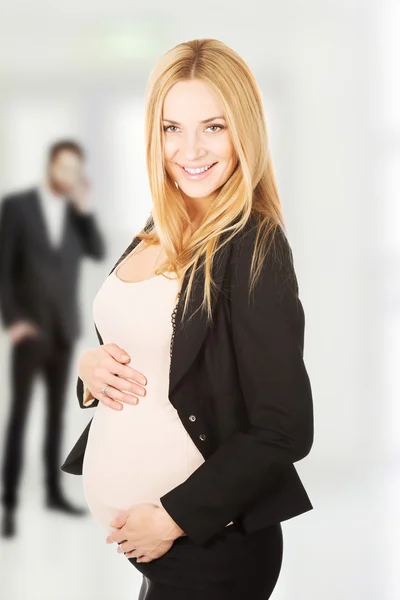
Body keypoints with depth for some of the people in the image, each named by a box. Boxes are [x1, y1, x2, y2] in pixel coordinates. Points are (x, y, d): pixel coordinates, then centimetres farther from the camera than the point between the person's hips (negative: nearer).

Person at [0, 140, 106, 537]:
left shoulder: (77, 211, 9)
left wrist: (84, 209, -12)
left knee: (56, 411, 11)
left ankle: (53, 491, 19)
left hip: (64, 328, 4)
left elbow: (98, 253, -3)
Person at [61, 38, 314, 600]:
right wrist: (90, 366, -3)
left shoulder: (254, 248, -16)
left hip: (207, 547, -7)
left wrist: (174, 516, -16)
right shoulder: (159, 232, 5)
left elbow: (285, 430, -19)